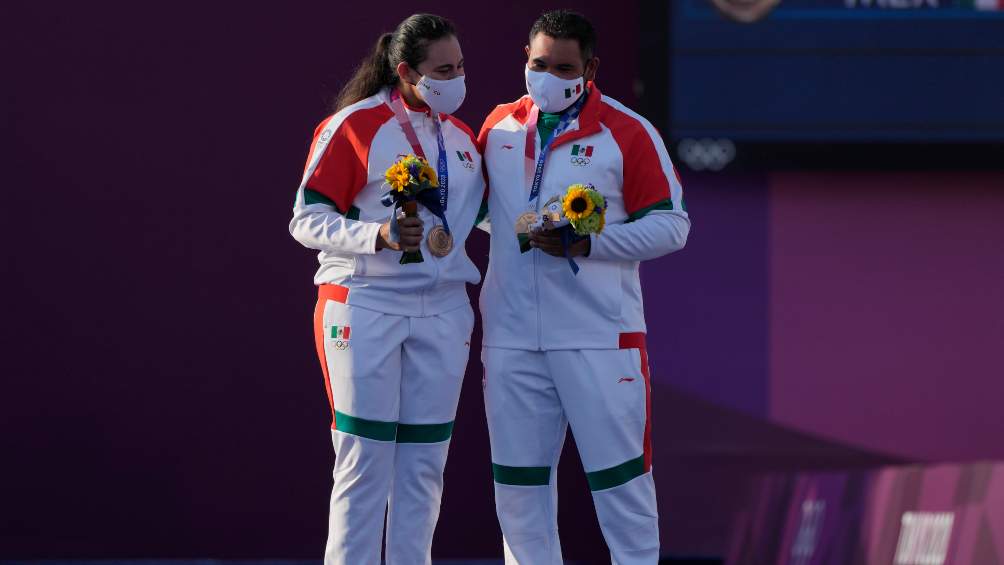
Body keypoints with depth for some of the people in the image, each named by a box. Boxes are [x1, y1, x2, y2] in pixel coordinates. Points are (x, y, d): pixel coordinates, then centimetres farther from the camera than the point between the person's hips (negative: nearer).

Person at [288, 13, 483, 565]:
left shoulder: (462, 137, 13)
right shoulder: (353, 127, -6)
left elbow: (477, 210, 28)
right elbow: (307, 219, -9)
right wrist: (379, 235, -23)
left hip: (442, 312, 5)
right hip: (366, 308, -5)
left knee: (424, 462, 4)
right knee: (365, 458, -5)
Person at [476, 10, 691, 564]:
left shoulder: (627, 133, -4)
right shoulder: (500, 126, 10)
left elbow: (670, 224, -5)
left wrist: (587, 243, -15)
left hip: (598, 336, -4)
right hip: (511, 335, 4)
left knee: (619, 475, -1)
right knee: (518, 478, 8)